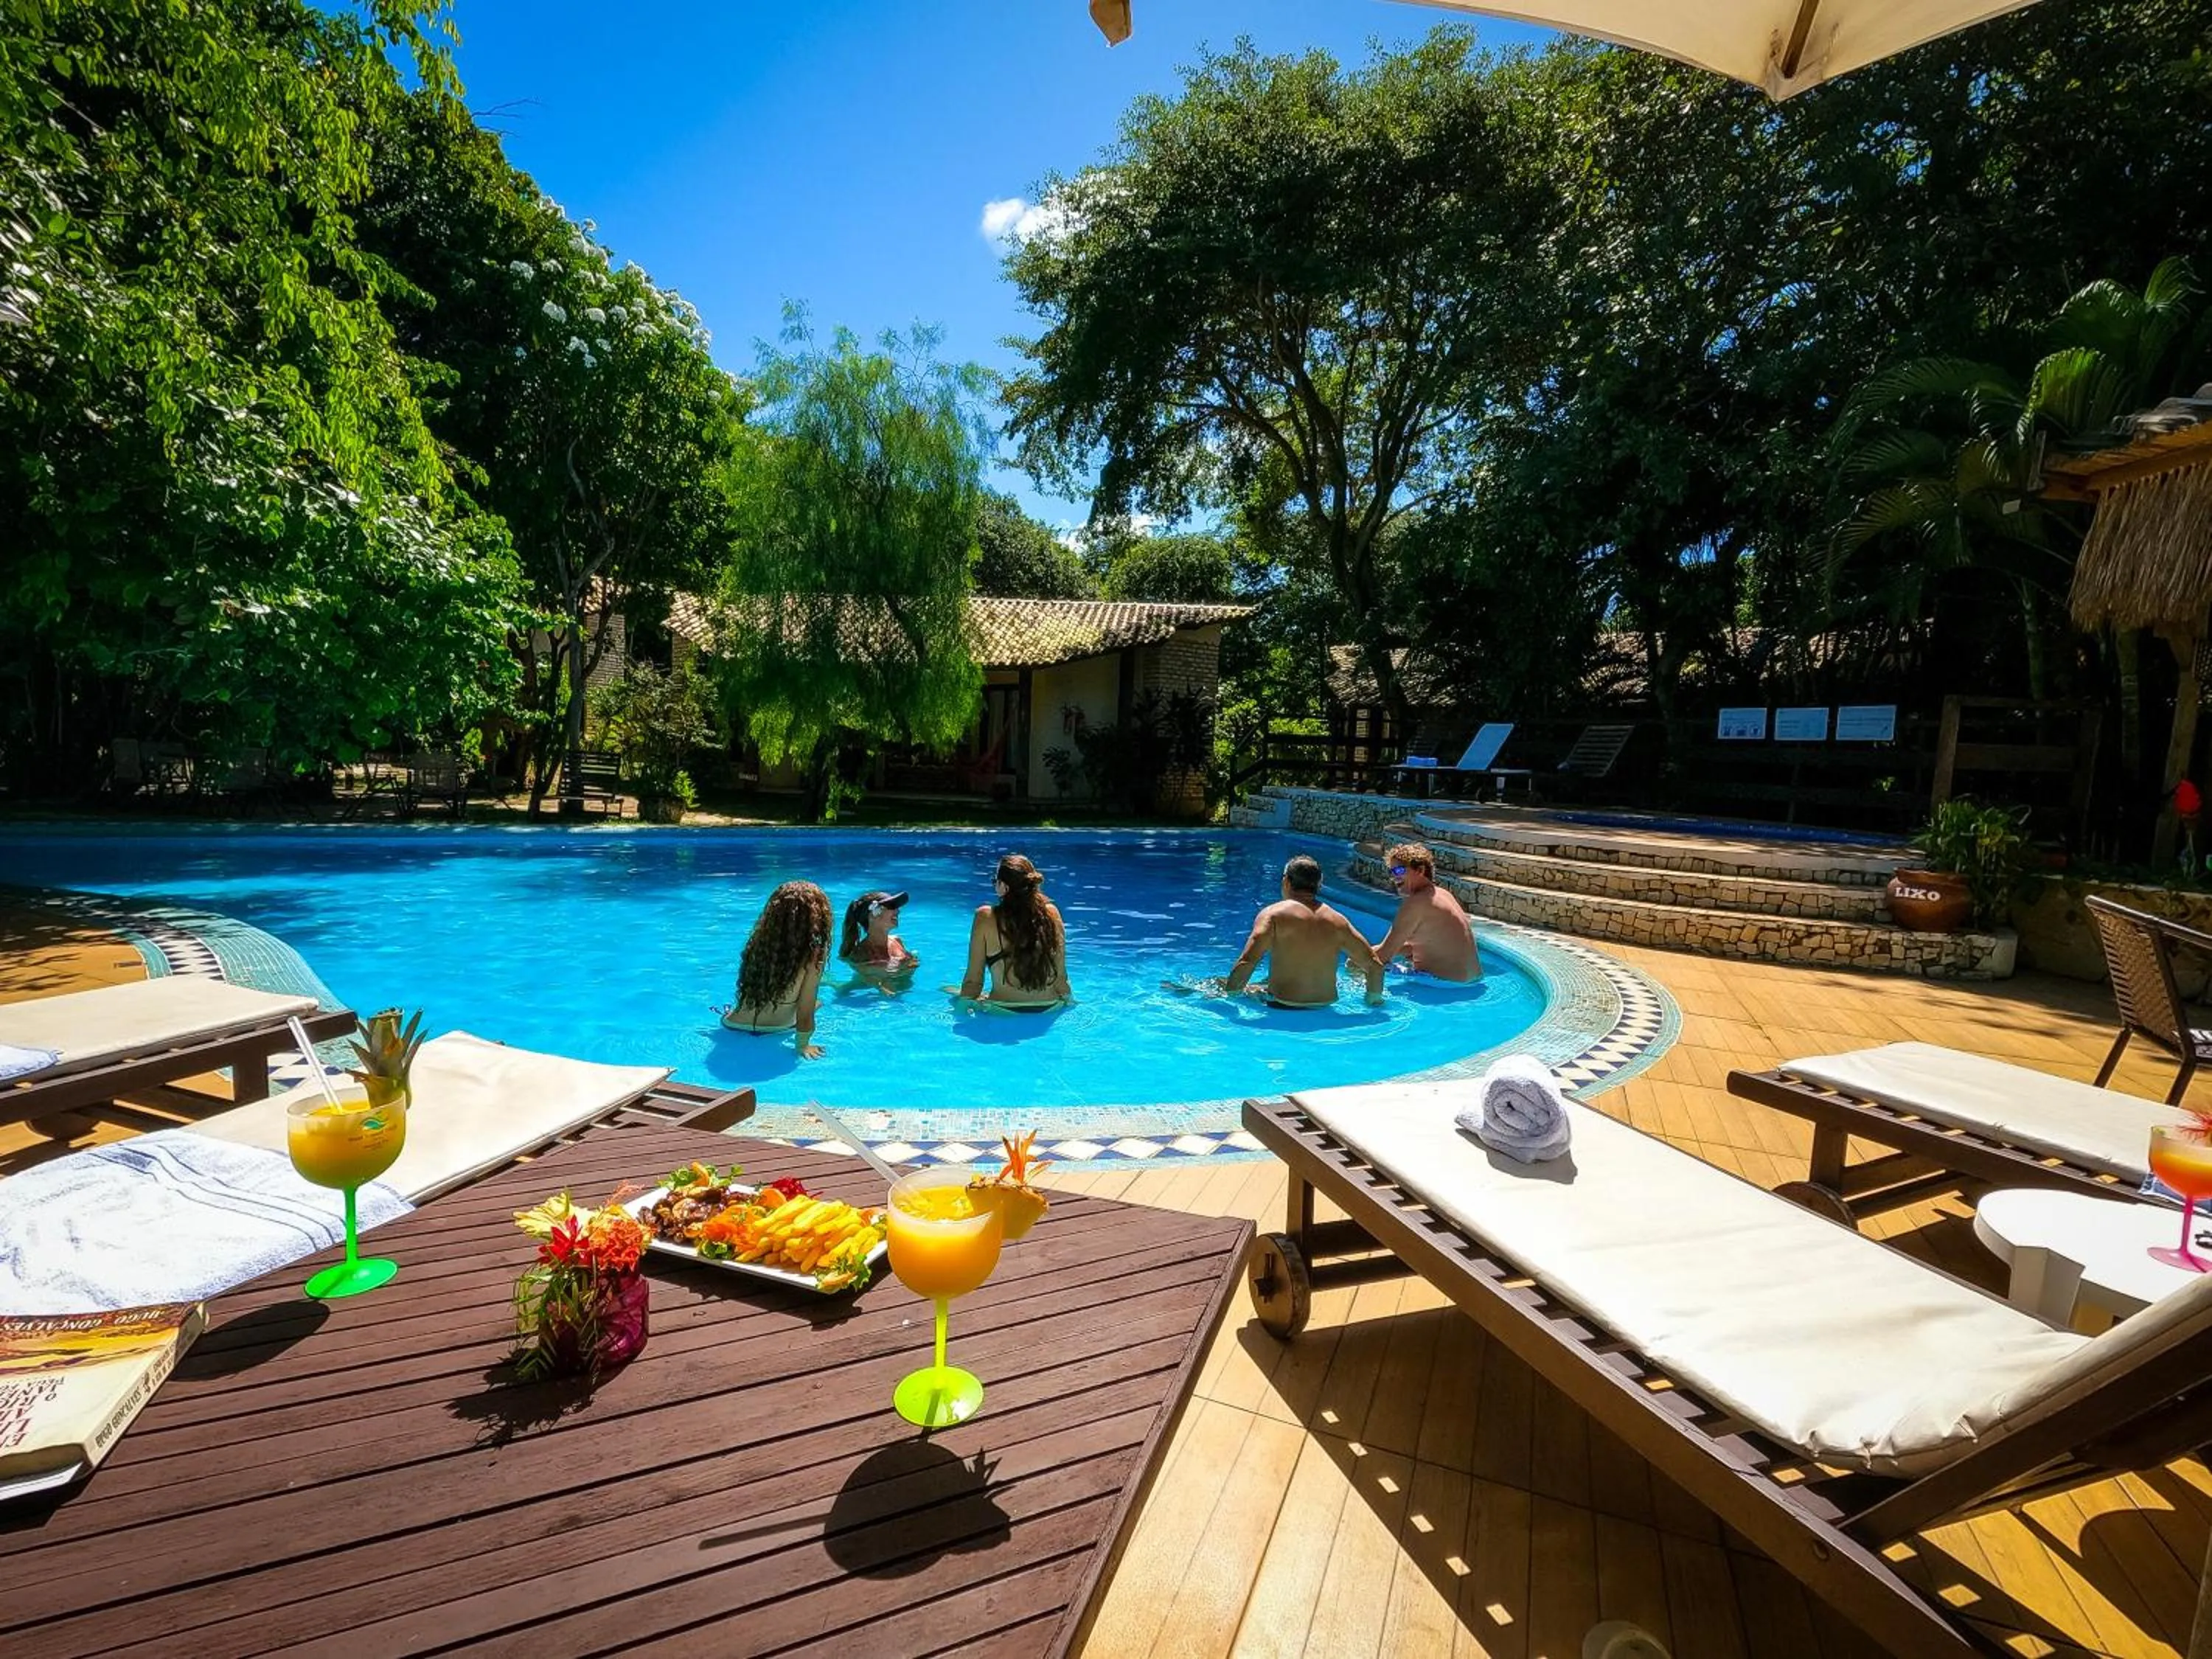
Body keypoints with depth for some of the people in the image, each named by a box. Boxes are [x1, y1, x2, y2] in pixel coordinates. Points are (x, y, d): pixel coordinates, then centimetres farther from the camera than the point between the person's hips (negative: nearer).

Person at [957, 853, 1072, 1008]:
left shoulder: (986, 917, -10)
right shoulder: (1051, 913, -3)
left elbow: (973, 980, -6)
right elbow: (1061, 976, 1)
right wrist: (1069, 999, 18)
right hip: (1048, 1011, 2)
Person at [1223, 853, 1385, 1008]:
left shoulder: (1273, 914, -11)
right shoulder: (1337, 921, 3)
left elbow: (1246, 963, -22)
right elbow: (1375, 966, 4)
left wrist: (1228, 994, -8)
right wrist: (1373, 998, 20)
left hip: (1282, 1009, -5)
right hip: (1326, 1008, 5)